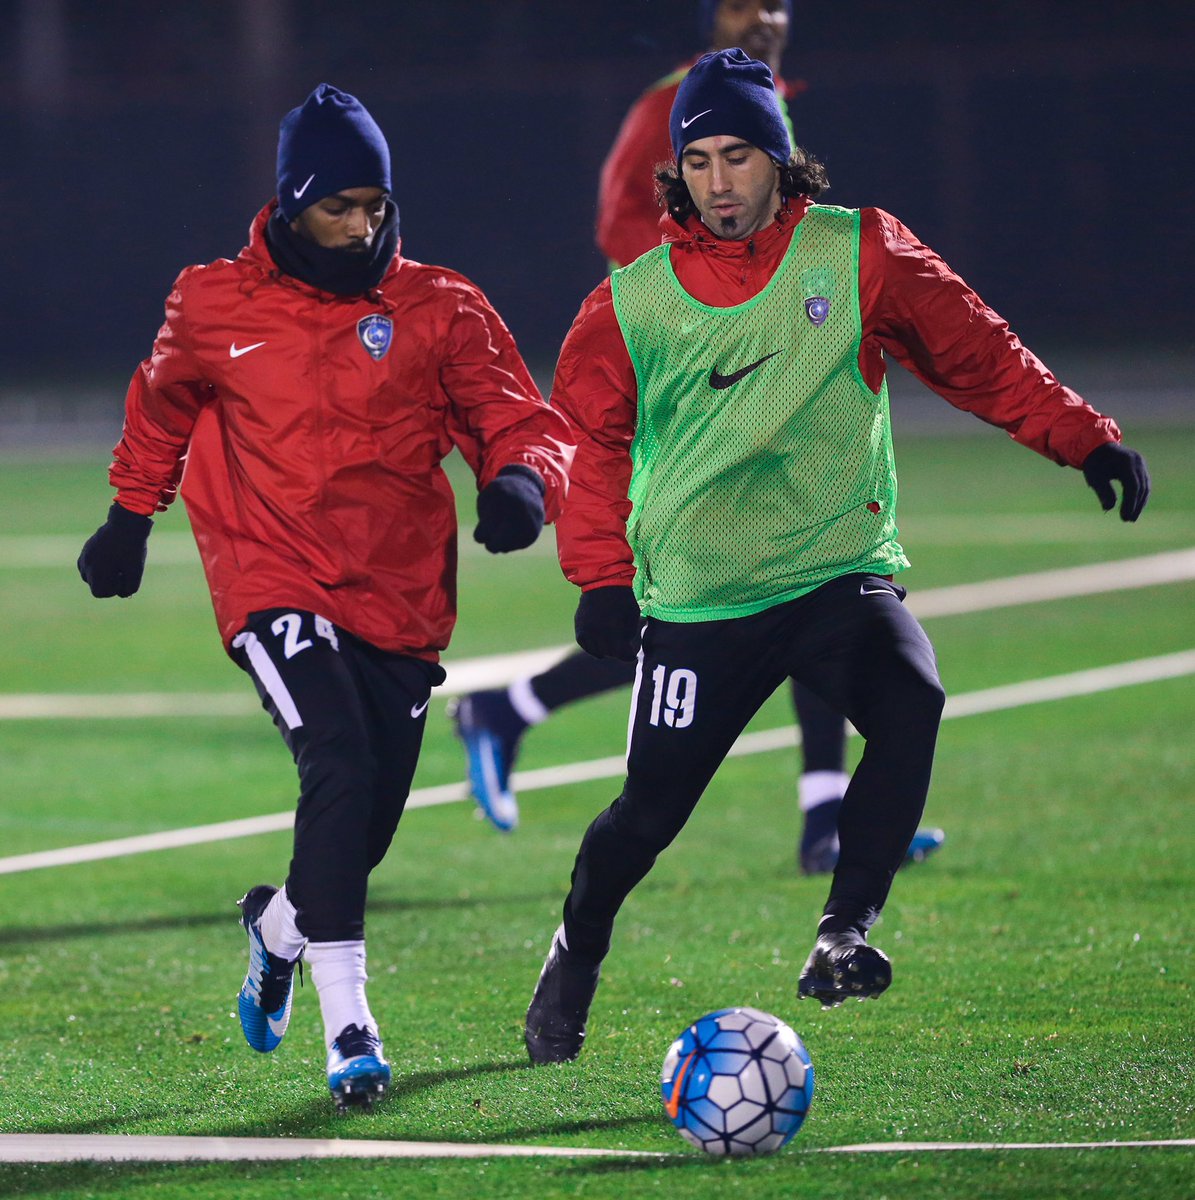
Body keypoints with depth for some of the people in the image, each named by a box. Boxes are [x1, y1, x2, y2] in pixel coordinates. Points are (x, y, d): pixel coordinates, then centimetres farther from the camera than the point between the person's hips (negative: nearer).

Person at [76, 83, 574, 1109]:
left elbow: (527, 425, -1)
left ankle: (281, 927, 41)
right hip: (274, 584, -2)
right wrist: (132, 513, 28)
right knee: (342, 767, -24)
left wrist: (522, 481, -22)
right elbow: (164, 402, 23)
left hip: (400, 598, 2)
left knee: (367, 819, 5)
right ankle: (347, 1022, -21)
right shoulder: (216, 307, 3)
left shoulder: (440, 310, 1)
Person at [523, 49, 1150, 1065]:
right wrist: (601, 575, 3)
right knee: (651, 808, 2)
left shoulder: (859, 255, -1)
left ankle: (847, 931, -27)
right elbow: (589, 436, 11)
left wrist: (1088, 443, 2)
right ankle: (577, 952, 32)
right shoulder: (633, 300, 1)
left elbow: (980, 356, 6)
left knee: (911, 703, -30)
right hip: (697, 595, 0)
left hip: (840, 571, 0)